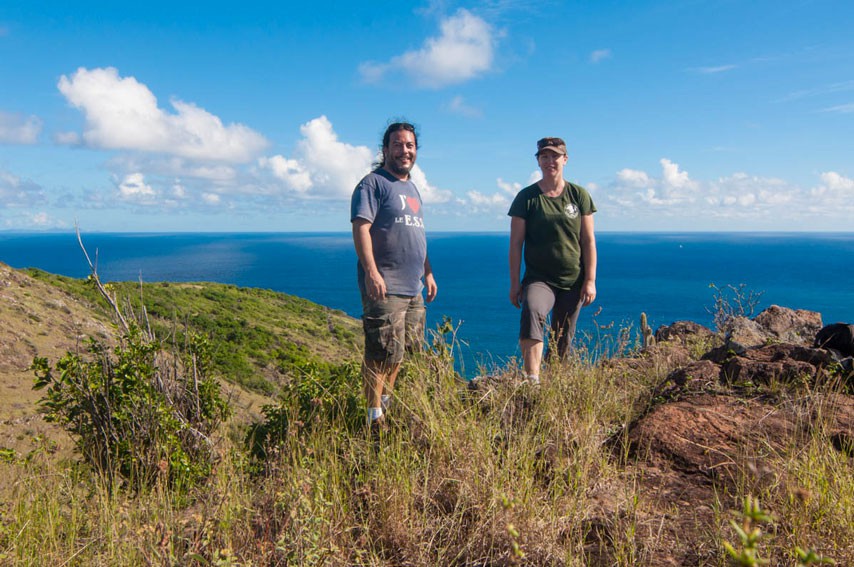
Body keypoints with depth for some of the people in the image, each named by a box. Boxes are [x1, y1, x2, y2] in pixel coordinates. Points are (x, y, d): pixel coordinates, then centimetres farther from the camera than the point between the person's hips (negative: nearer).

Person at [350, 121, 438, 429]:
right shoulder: (373, 183, -5)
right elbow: (361, 228, -15)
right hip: (385, 287, -9)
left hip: (413, 288, 9)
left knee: (401, 352, 15)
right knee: (381, 354, -8)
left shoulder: (412, 188, 21)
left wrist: (428, 273, 23)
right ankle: (375, 415, 3)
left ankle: (387, 402, 30)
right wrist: (371, 272, -25)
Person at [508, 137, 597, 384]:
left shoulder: (579, 195, 5)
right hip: (538, 278, -2)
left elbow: (588, 241, 3)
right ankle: (532, 380, -41)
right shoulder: (526, 197, 0)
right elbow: (516, 243, -1)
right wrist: (514, 282, -5)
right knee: (532, 312, -33)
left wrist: (590, 280, -3)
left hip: (573, 281, 3)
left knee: (563, 342, 9)